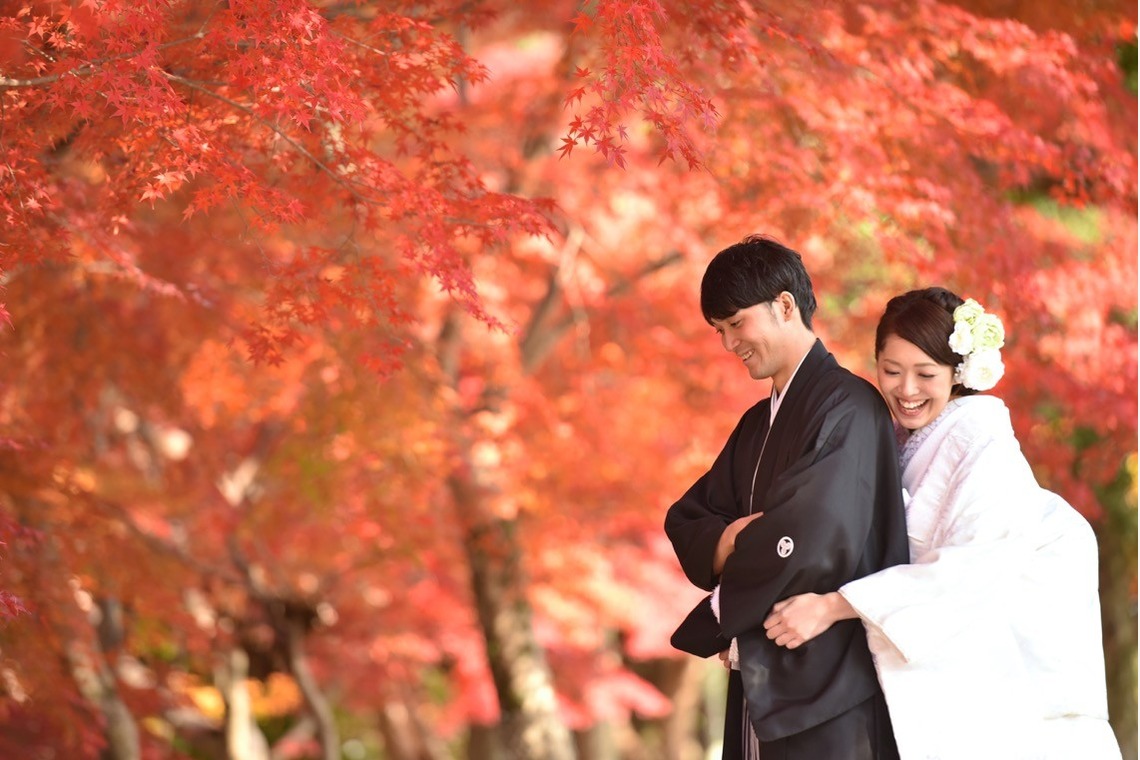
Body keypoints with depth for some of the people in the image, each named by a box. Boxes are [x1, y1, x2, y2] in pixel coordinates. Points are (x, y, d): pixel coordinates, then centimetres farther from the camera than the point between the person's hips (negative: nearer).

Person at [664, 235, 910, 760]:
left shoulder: (848, 410, -11)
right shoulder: (758, 424, 17)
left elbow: (812, 542, -21)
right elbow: (686, 520, 14)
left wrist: (722, 623, -8)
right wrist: (728, 542, -10)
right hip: (762, 683, 8)